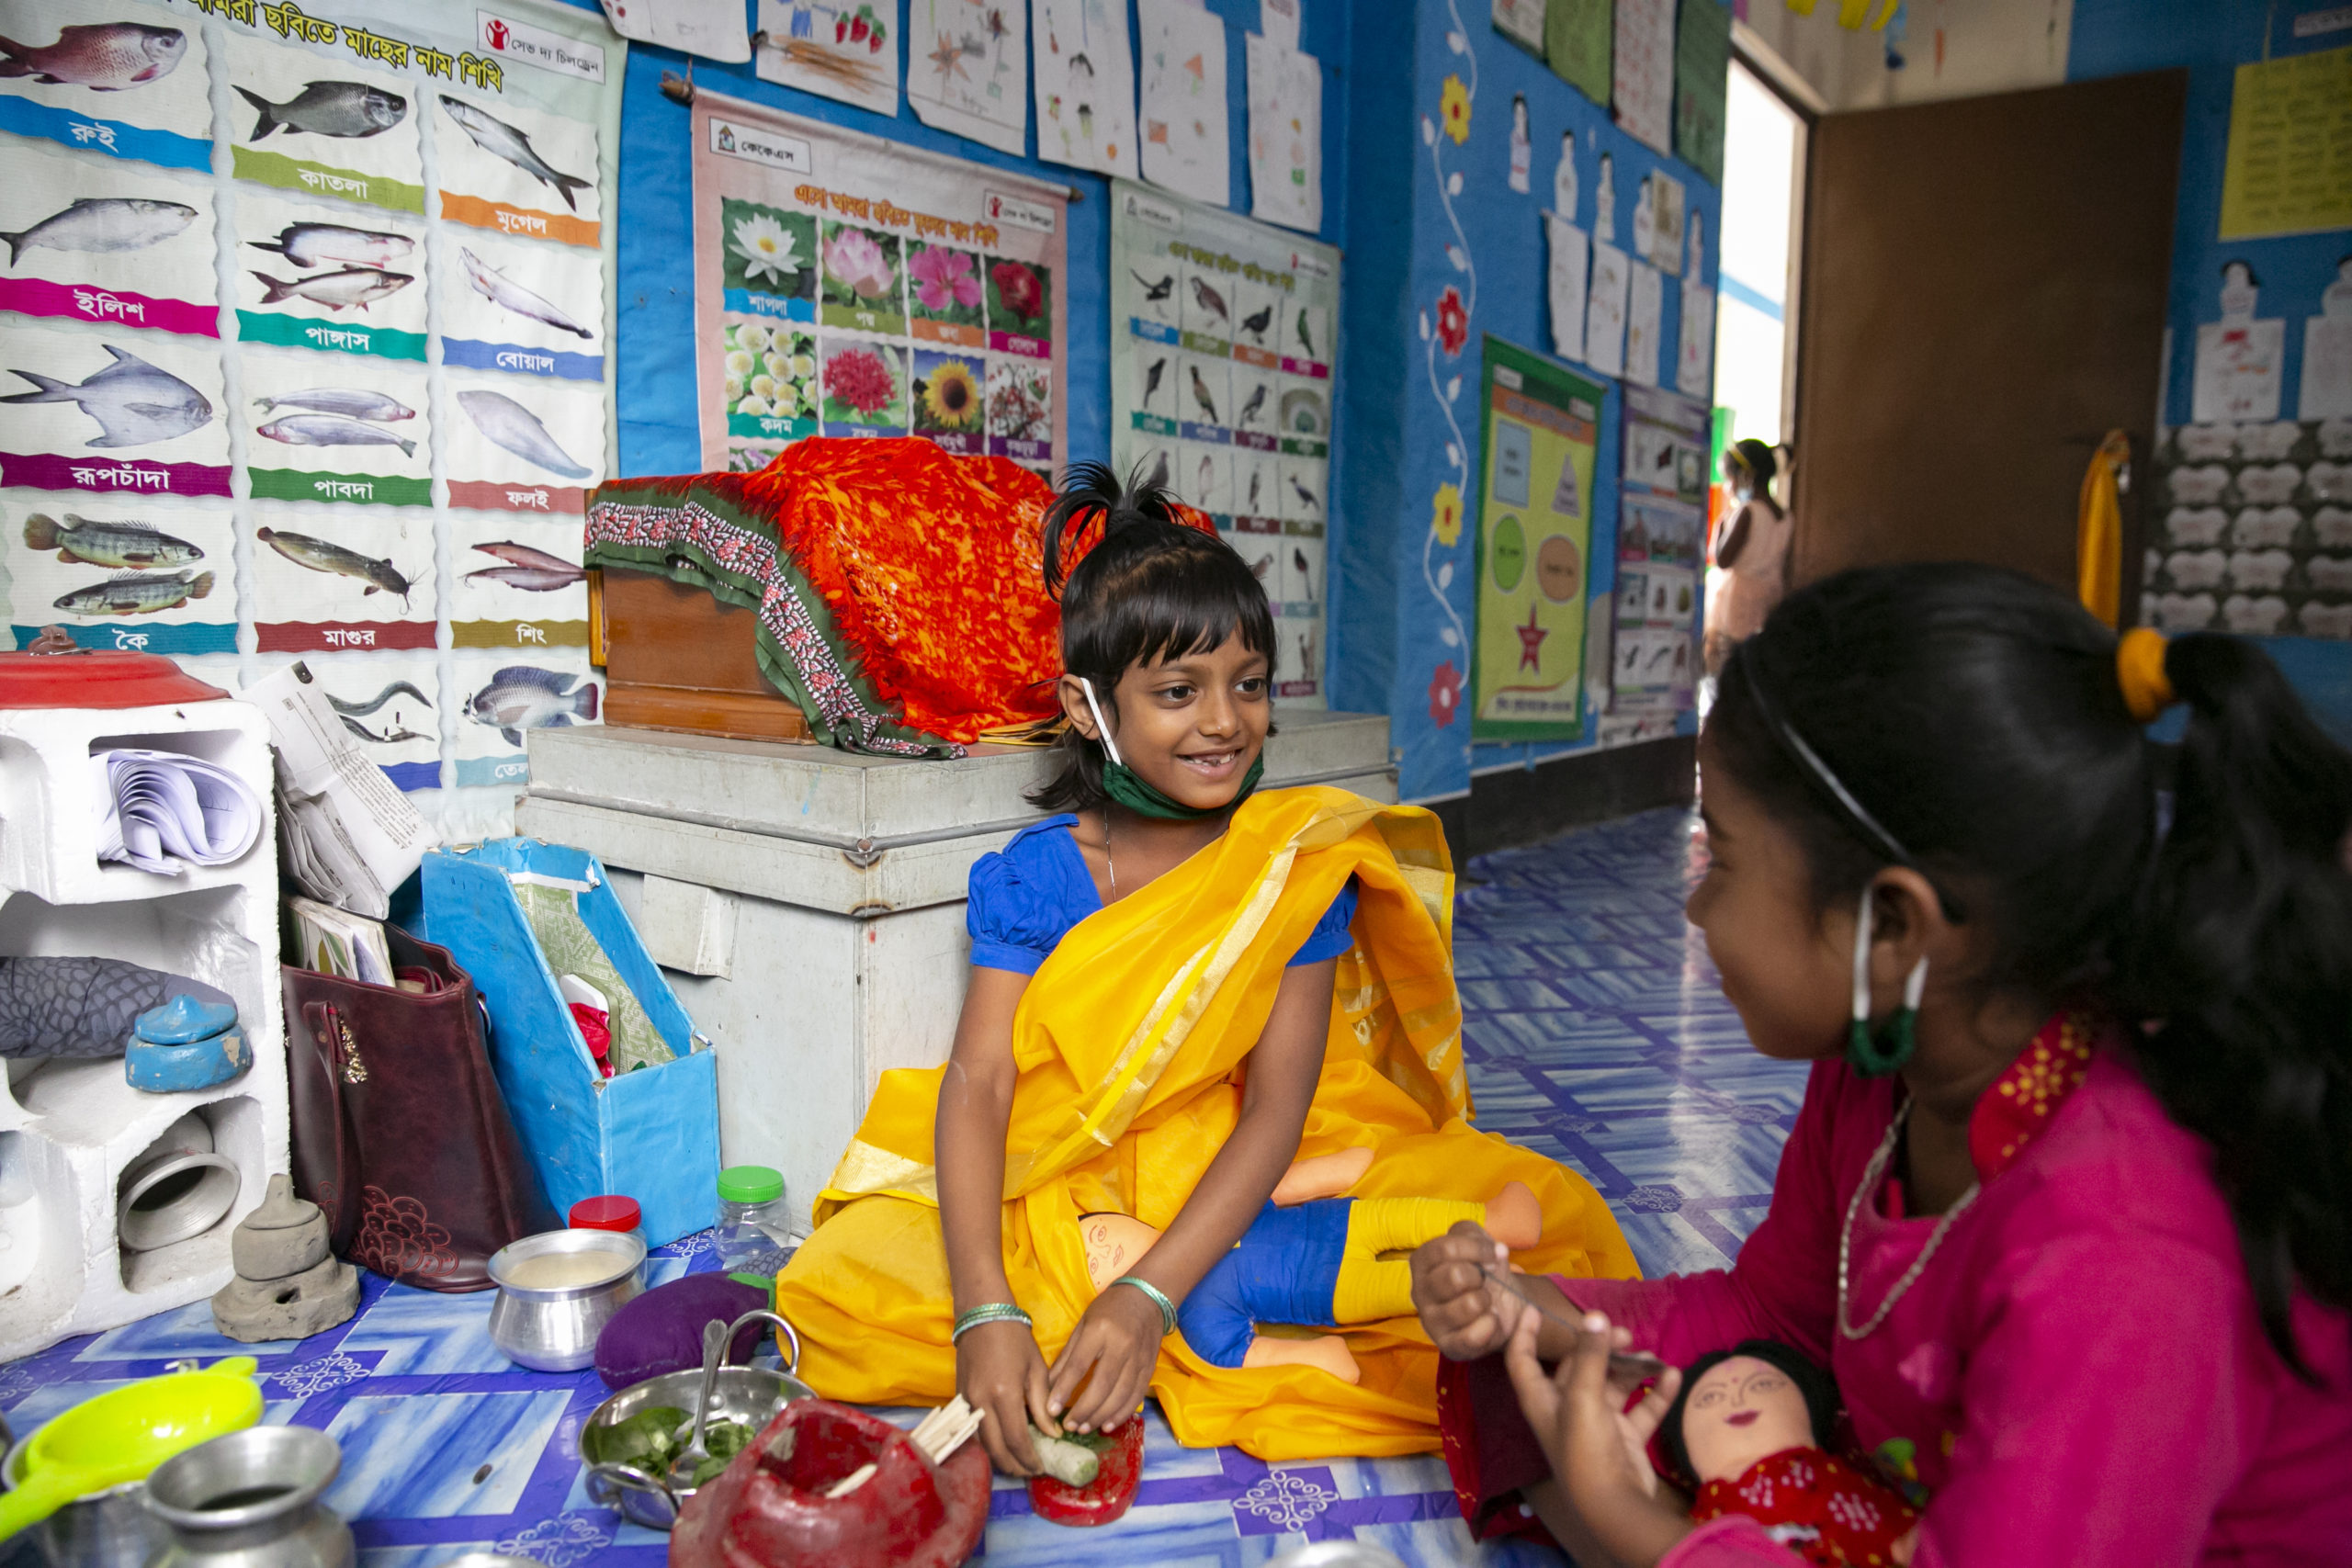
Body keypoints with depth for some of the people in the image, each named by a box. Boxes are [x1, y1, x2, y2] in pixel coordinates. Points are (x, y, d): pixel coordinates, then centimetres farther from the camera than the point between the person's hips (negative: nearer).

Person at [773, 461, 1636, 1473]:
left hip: (1253, 1186, -1)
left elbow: (1278, 1106, -14)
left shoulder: (1300, 864, -7)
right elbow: (977, 1087, -15)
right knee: (839, 1282, -24)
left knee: (1546, 1212, -23)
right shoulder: (1034, 874, -5)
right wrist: (985, 1314, -31)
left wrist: (1150, 1295, -28)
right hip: (1059, 1198, 1)